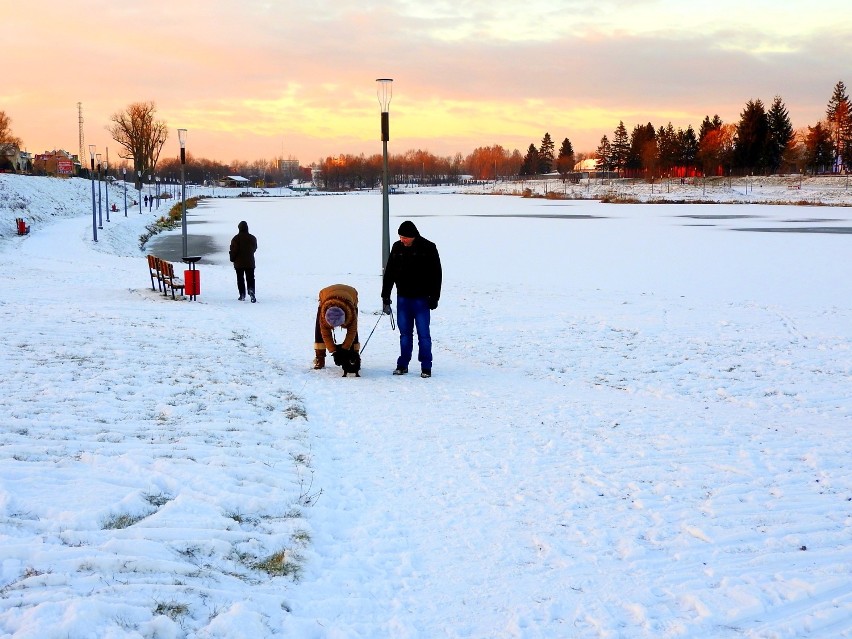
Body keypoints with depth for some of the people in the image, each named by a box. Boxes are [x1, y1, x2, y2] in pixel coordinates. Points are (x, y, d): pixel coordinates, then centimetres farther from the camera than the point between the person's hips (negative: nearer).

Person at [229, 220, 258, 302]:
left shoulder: (236, 238, -11)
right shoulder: (253, 238, 1)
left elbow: (233, 250, -11)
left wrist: (232, 258, 4)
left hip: (239, 263, -2)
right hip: (250, 263, 2)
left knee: (240, 279, 8)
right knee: (250, 279, 5)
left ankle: (242, 295, 6)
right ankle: (251, 290, -19)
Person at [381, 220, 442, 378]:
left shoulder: (428, 248, -6)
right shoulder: (397, 248, 4)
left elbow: (436, 274, -2)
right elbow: (389, 273, 11)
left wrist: (434, 297, -6)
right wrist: (385, 296, 8)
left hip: (421, 299, -3)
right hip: (403, 298, 3)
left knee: (423, 334, -2)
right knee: (405, 333, 8)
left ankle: (426, 367, 6)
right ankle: (403, 365, 16)